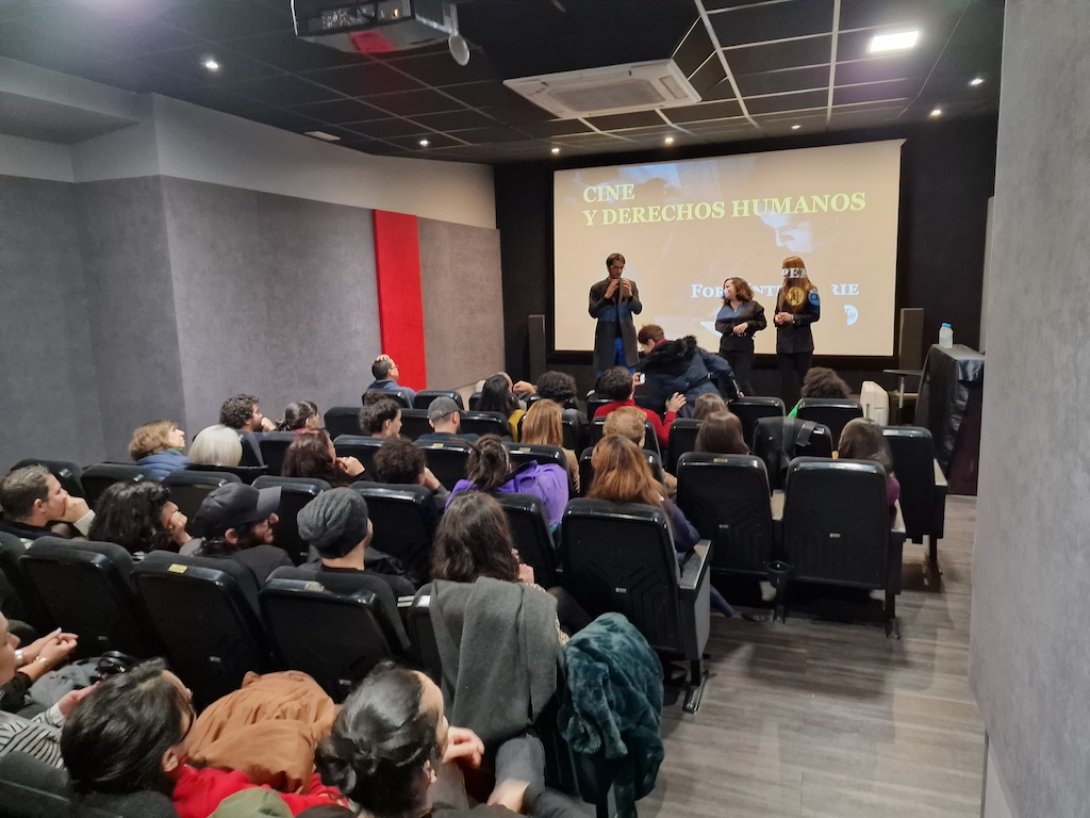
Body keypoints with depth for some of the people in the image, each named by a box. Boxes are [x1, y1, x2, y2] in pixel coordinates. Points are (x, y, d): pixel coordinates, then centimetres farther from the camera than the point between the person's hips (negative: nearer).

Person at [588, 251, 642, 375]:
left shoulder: (631, 285, 4)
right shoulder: (597, 288, -1)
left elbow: (638, 309, -2)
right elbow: (593, 313, -8)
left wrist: (630, 295, -21)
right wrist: (607, 296, -20)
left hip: (626, 340, 2)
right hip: (606, 340, -2)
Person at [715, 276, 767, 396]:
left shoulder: (752, 305, 3)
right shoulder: (724, 308, 14)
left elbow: (762, 323, 2)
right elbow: (718, 325, 3)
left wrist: (747, 324, -14)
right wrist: (732, 328, -15)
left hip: (744, 348, -4)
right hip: (726, 348, 4)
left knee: (742, 380, -5)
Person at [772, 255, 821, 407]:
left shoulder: (809, 291, -6)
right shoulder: (782, 291, 11)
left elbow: (815, 316, -10)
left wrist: (793, 318, -19)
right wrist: (777, 318, -6)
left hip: (802, 345, -5)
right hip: (784, 344, 5)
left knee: (803, 382, 2)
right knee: (787, 383, 5)